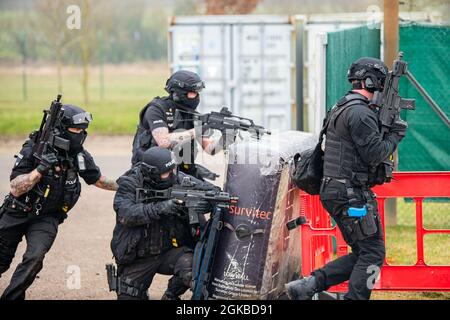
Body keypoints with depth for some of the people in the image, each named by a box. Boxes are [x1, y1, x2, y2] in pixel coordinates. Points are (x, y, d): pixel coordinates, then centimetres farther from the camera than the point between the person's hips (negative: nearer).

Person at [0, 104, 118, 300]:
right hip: (17, 214, -1)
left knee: (34, 258, -25)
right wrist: (40, 169, -35)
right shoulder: (33, 149, -19)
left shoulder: (79, 155, -8)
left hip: (46, 218, 1)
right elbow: (16, 189, -23)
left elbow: (98, 180, 10)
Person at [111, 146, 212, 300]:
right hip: (138, 257, -1)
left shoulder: (179, 179, -8)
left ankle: (171, 296, 0)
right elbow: (126, 214, -27)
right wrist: (159, 208, -38)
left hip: (171, 250, 1)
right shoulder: (129, 184, -13)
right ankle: (141, 292, 39)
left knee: (191, 266, -30)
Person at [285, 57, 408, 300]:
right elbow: (375, 154, -18)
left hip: (334, 192, 10)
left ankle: (306, 286, 7)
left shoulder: (341, 108, 17)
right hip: (352, 194, -10)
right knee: (372, 253, -4)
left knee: (362, 254, 13)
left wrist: (383, 123, 12)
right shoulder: (360, 113, -15)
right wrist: (395, 135, -3)